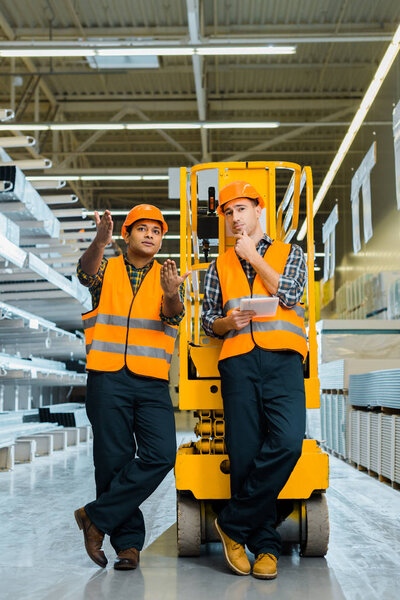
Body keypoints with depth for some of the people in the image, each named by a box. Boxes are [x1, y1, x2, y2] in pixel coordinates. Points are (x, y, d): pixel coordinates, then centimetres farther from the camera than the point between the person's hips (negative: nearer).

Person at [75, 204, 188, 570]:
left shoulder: (170, 277, 12)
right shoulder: (106, 269, 10)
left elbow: (173, 315, -7)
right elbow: (86, 274, -14)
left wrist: (171, 294, -31)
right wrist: (100, 241, -35)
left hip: (152, 382, 1)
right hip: (108, 379, -1)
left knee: (161, 454, -13)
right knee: (113, 459, 0)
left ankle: (97, 517, 2)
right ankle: (128, 542, 14)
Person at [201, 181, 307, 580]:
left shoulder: (290, 254, 20)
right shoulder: (219, 267, 23)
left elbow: (289, 295, 1)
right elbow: (208, 323, 21)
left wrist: (254, 257, 6)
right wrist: (226, 322, -2)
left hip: (282, 358, -1)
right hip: (238, 362, 2)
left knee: (287, 442, -21)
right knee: (244, 454, -6)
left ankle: (234, 523, -7)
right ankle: (264, 544, 8)